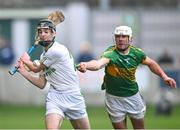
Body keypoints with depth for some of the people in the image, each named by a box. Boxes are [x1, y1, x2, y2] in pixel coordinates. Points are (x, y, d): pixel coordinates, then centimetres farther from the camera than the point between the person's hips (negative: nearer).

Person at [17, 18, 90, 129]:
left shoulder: (58, 50, -15)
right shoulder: (44, 56, 10)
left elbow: (36, 68, -4)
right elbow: (41, 84, 13)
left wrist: (25, 60, 16)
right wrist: (23, 71, 7)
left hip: (73, 97, -5)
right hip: (55, 97, 5)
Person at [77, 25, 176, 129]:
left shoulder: (136, 53, -8)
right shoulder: (111, 53, -23)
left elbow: (151, 63, 12)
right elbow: (99, 63, -46)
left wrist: (164, 76, 1)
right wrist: (86, 65, -67)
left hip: (133, 96, 4)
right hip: (114, 98, -4)